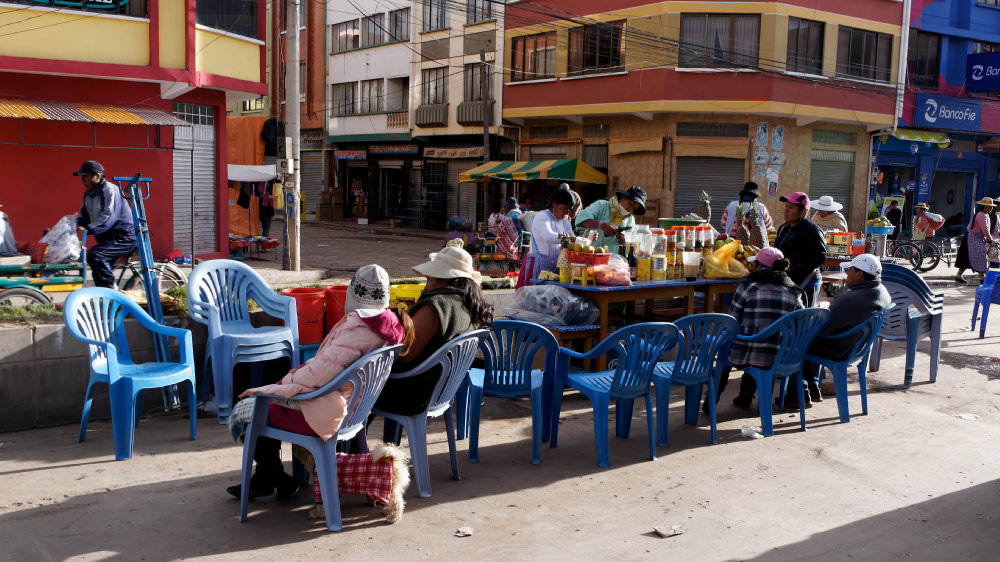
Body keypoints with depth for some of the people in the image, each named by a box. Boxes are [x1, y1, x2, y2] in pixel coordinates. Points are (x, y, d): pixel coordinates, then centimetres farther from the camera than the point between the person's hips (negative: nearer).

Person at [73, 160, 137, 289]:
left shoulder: (109, 189, -16)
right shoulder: (88, 194, 13)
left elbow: (109, 216, -26)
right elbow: (83, 215, 15)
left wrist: (88, 228, -35)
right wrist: (77, 227, -7)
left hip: (123, 237, -10)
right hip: (107, 238, 10)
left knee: (94, 254, -28)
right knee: (98, 273, 11)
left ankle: (112, 287, -21)